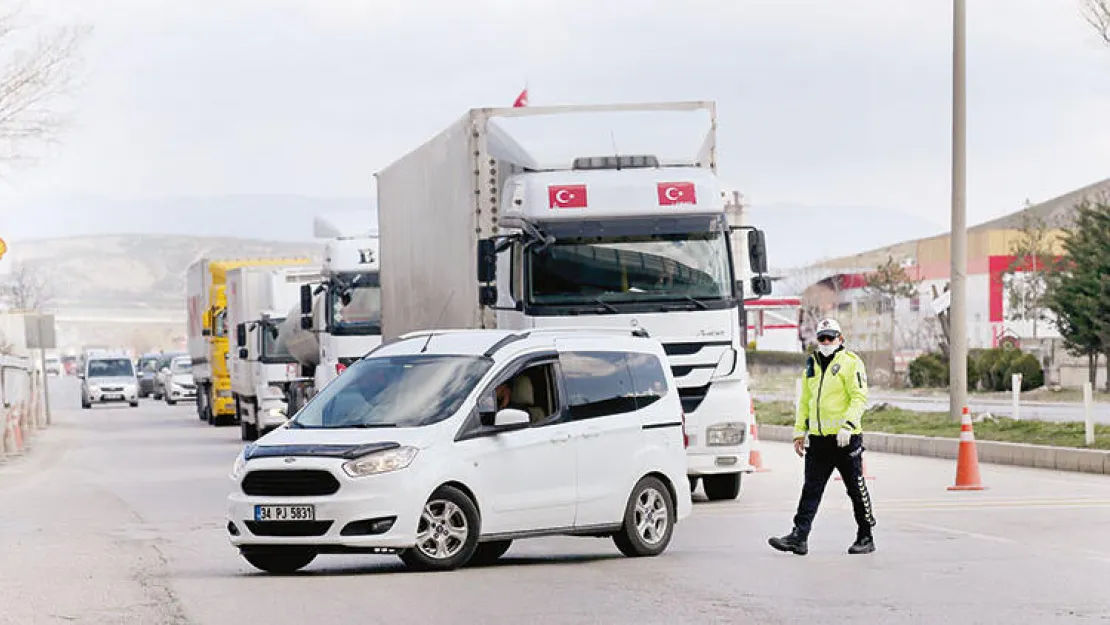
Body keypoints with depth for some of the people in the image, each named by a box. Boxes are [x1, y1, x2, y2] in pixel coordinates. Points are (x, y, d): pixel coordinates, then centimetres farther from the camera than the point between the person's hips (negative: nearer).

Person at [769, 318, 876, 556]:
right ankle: (799, 537, -1)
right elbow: (805, 402, 22)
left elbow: (860, 397, -13)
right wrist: (799, 432, 16)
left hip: (846, 438, -6)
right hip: (818, 439, 6)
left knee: (856, 489, 4)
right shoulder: (812, 366, 16)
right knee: (811, 489, 1)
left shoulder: (850, 362, -5)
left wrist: (848, 425, -23)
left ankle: (866, 538, 14)